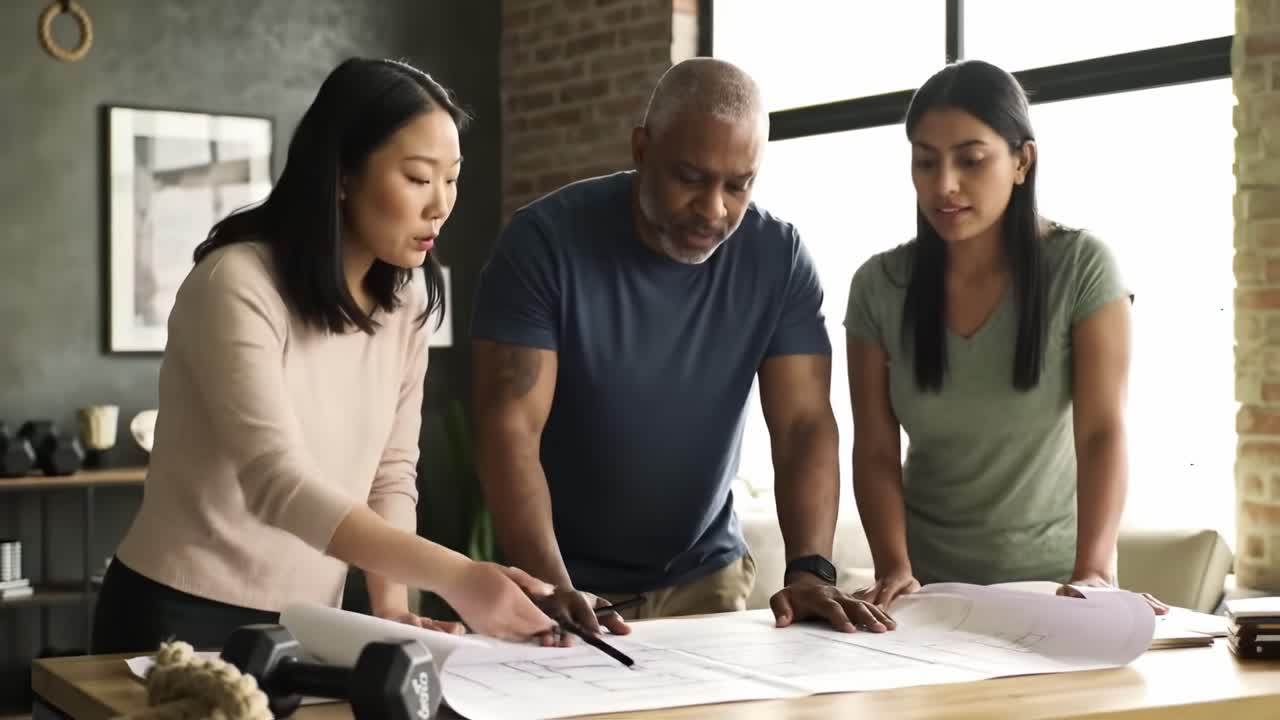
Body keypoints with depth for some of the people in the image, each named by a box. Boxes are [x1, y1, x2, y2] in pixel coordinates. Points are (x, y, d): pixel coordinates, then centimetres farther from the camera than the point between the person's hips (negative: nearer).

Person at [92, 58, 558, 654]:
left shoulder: (406, 298, 2)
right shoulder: (238, 284, -20)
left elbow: (392, 473, 3)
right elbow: (279, 483, -29)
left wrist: (391, 609, -12)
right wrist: (454, 577, -36)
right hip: (182, 617, -6)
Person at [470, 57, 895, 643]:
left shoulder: (778, 258, -8)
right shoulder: (544, 241, -17)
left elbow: (804, 424, -10)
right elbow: (511, 428, -20)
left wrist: (810, 569, -26)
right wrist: (552, 587, -33)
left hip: (705, 575, 3)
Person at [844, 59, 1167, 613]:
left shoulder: (1081, 268, -9)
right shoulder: (879, 286, -3)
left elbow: (1103, 432, -15)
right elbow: (875, 453, -4)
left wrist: (1092, 573, -28)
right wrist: (894, 570, -19)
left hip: (1054, 576, -1)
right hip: (928, 580, 1)